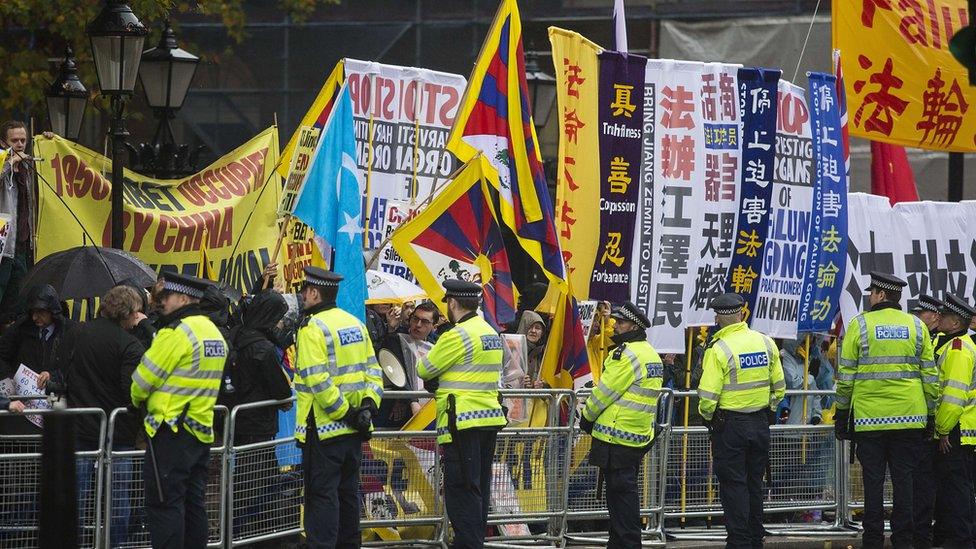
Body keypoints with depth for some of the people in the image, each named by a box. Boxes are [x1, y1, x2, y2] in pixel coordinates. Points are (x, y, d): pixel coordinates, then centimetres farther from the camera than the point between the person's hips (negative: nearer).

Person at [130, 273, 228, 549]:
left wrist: (136, 400, 9)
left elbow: (144, 377, -10)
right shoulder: (214, 333, 13)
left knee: (164, 504, -7)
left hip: (171, 432, -9)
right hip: (202, 430, 9)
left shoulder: (176, 332, -15)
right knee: (193, 503, 12)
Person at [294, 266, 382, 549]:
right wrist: (369, 404, 4)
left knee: (321, 494, -6)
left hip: (323, 427, -8)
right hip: (354, 429, 8)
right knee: (348, 491, 15)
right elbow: (373, 370, 13)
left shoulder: (313, 328, -14)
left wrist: (343, 412, -17)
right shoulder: (355, 324, 12)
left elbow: (317, 380, -22)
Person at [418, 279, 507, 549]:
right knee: (479, 490, 14)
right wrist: (443, 380, 7)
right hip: (489, 418, 9)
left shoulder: (458, 336, -14)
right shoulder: (491, 333, 14)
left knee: (461, 489, -7)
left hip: (462, 423, -9)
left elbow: (424, 370, -5)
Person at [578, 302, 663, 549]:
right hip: (640, 435, 10)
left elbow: (606, 390, -13)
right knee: (626, 489, 14)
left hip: (616, 437, -10)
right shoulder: (651, 354, 15)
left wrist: (587, 415, 2)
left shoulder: (627, 354, -16)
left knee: (620, 490, -7)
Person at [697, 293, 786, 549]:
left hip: (729, 425, -5)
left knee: (733, 485, 1)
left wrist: (706, 416, 1)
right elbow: (779, 386, 7)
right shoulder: (766, 343, 1)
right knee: (754, 483, 15)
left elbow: (708, 395, -18)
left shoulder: (719, 350, -16)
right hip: (760, 423, 5)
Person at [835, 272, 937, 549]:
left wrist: (841, 412, 7)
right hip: (910, 418, 2)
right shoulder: (916, 326, 5)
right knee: (904, 479, 6)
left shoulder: (859, 325, -2)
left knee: (873, 479, 4)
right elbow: (930, 375, 6)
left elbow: (846, 374, -1)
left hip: (869, 418, -2)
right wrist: (930, 412, 14)